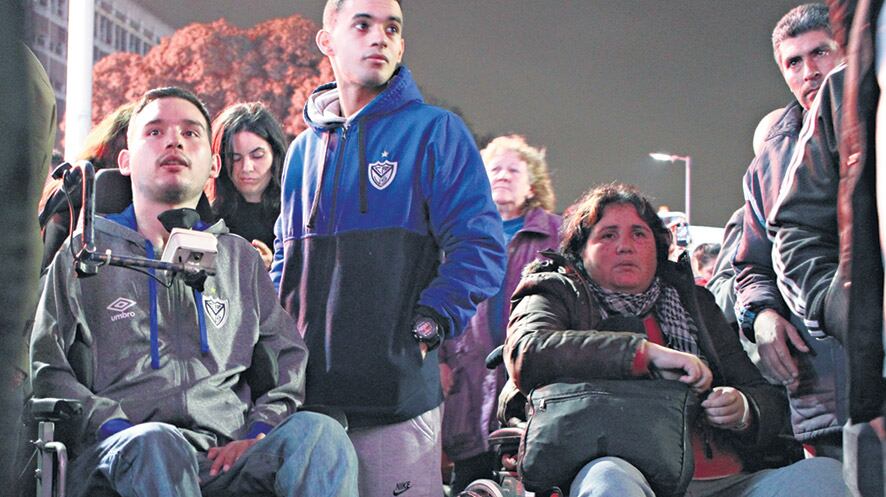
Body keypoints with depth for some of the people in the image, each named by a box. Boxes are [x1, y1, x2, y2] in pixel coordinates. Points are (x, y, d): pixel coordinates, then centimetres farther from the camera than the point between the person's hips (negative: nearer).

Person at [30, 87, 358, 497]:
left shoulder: (241, 259, 28)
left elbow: (289, 360, 21)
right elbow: (41, 367, 8)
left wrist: (258, 435, 0)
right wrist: (115, 428, -10)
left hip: (228, 459, 2)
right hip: (117, 459, -2)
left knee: (320, 433, -30)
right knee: (154, 443, -39)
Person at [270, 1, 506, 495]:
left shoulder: (435, 131, 2)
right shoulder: (306, 149, 17)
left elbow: (480, 248, -5)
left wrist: (430, 322, -15)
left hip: (398, 393, -4)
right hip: (305, 391, 5)